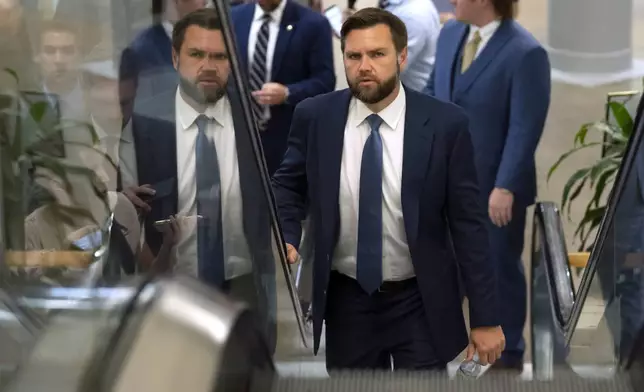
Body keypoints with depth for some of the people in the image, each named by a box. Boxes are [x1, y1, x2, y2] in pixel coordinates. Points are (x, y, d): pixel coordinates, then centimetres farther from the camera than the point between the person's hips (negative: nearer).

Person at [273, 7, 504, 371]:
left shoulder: (445, 123, -11)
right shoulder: (315, 117, -5)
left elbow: (468, 222, -8)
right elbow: (288, 185, 11)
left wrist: (486, 317, -7)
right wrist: (286, 240, -10)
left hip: (421, 304, -2)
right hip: (346, 300, 2)